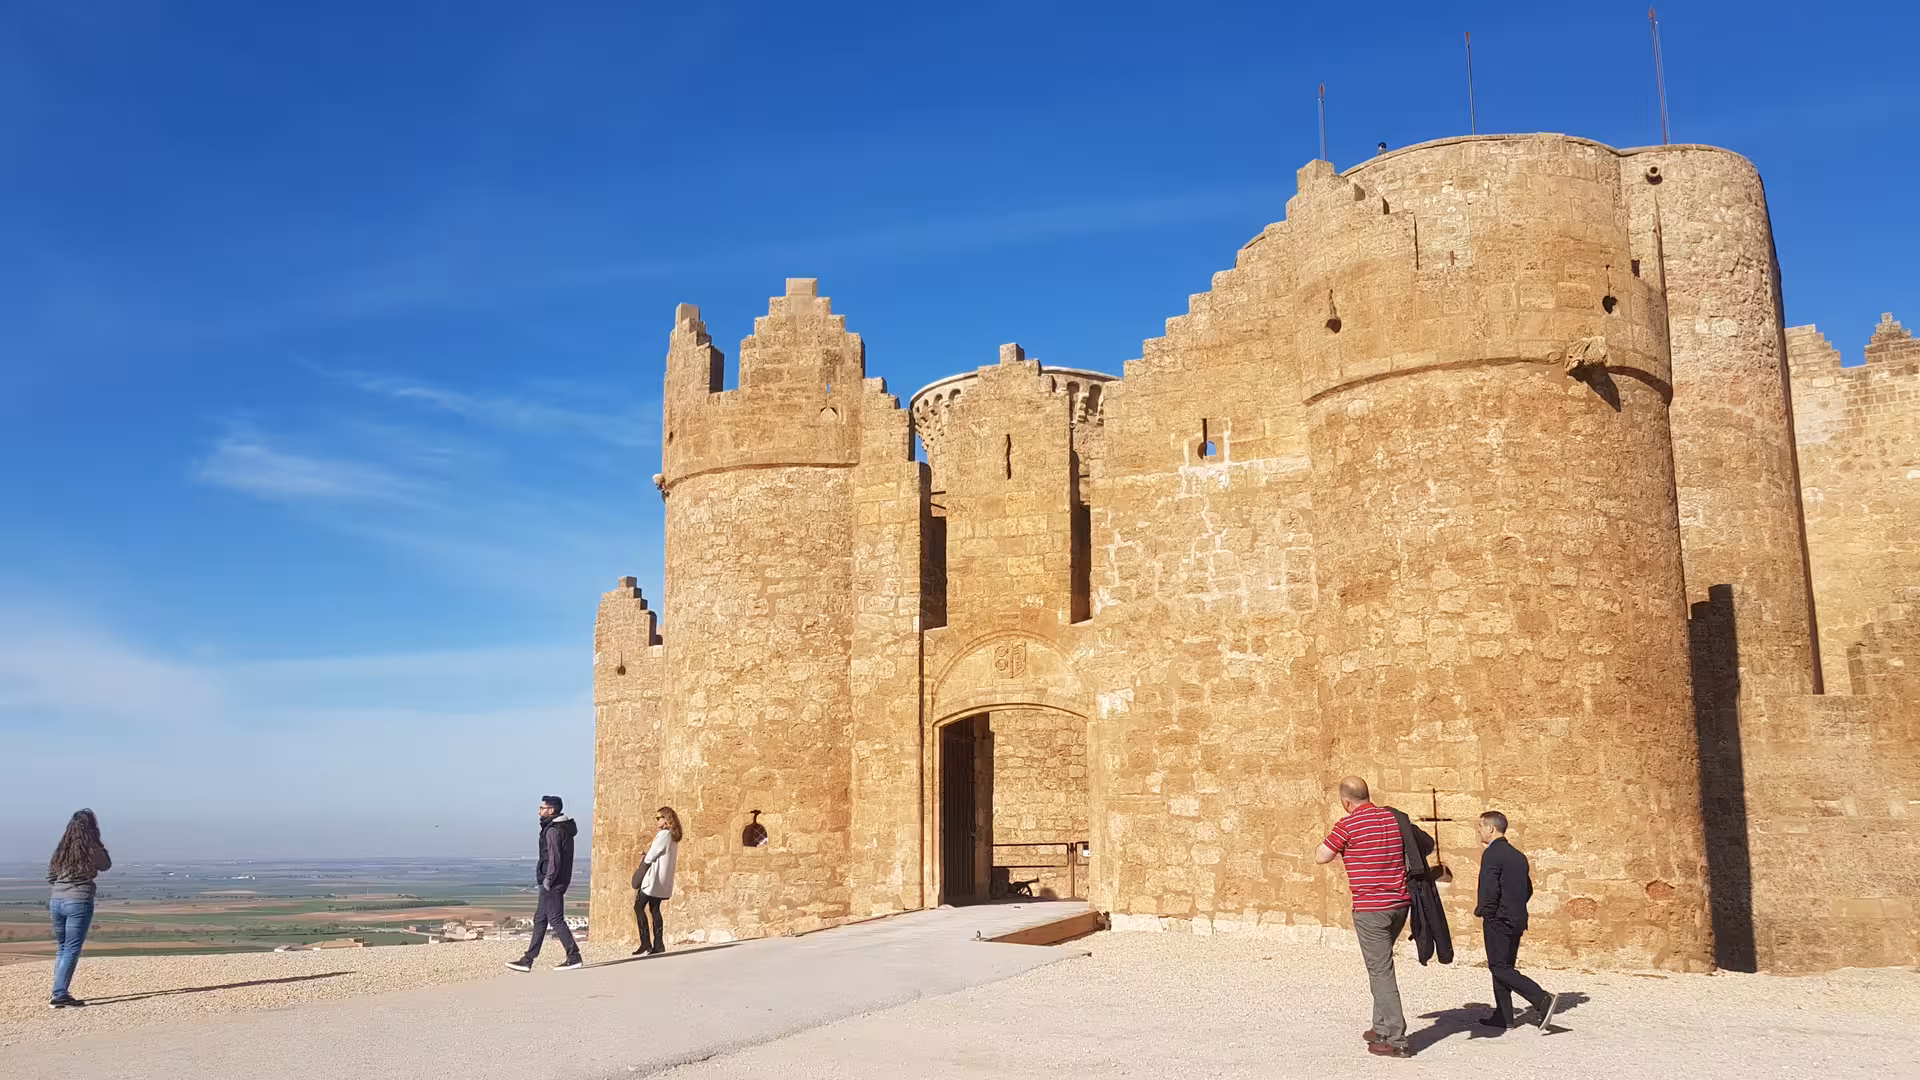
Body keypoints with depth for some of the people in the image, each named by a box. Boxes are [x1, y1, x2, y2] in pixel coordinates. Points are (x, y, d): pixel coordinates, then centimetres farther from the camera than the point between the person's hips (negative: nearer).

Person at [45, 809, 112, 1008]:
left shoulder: (61, 849, 7)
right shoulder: (91, 849, -6)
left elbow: (50, 877, 12)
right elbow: (106, 865, 13)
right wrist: (99, 845, 11)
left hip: (56, 900, 5)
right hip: (78, 901, -5)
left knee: (61, 949, 16)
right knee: (72, 950, -3)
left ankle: (60, 994, 18)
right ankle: (59, 995, -9)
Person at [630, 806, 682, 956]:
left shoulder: (663, 834, -15)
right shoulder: (673, 836, 15)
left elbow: (651, 855, -14)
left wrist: (644, 860, 6)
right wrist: (646, 858, 4)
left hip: (654, 876, -9)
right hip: (662, 879, 9)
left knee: (639, 906, -4)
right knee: (654, 909, 12)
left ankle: (646, 944, -9)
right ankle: (658, 944, 8)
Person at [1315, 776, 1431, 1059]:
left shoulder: (1348, 824, -12)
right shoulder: (1394, 818, 6)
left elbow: (1321, 857, -5)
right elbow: (1427, 844, 18)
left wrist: (1340, 851, 14)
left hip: (1370, 907, -7)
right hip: (1400, 903, 7)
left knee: (1381, 971, -2)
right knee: (1381, 964, 21)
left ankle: (1396, 1039, -2)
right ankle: (1382, 1028, 26)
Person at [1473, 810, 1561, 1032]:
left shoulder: (1492, 854, -14)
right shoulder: (1518, 855, 13)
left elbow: (1489, 891, -21)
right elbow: (1528, 889, 17)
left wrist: (1479, 910, -6)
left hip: (1498, 920, -9)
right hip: (1517, 920, 9)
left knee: (1500, 967, -5)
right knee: (1504, 966, 14)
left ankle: (1543, 1000, -17)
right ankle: (1503, 1016, 16)